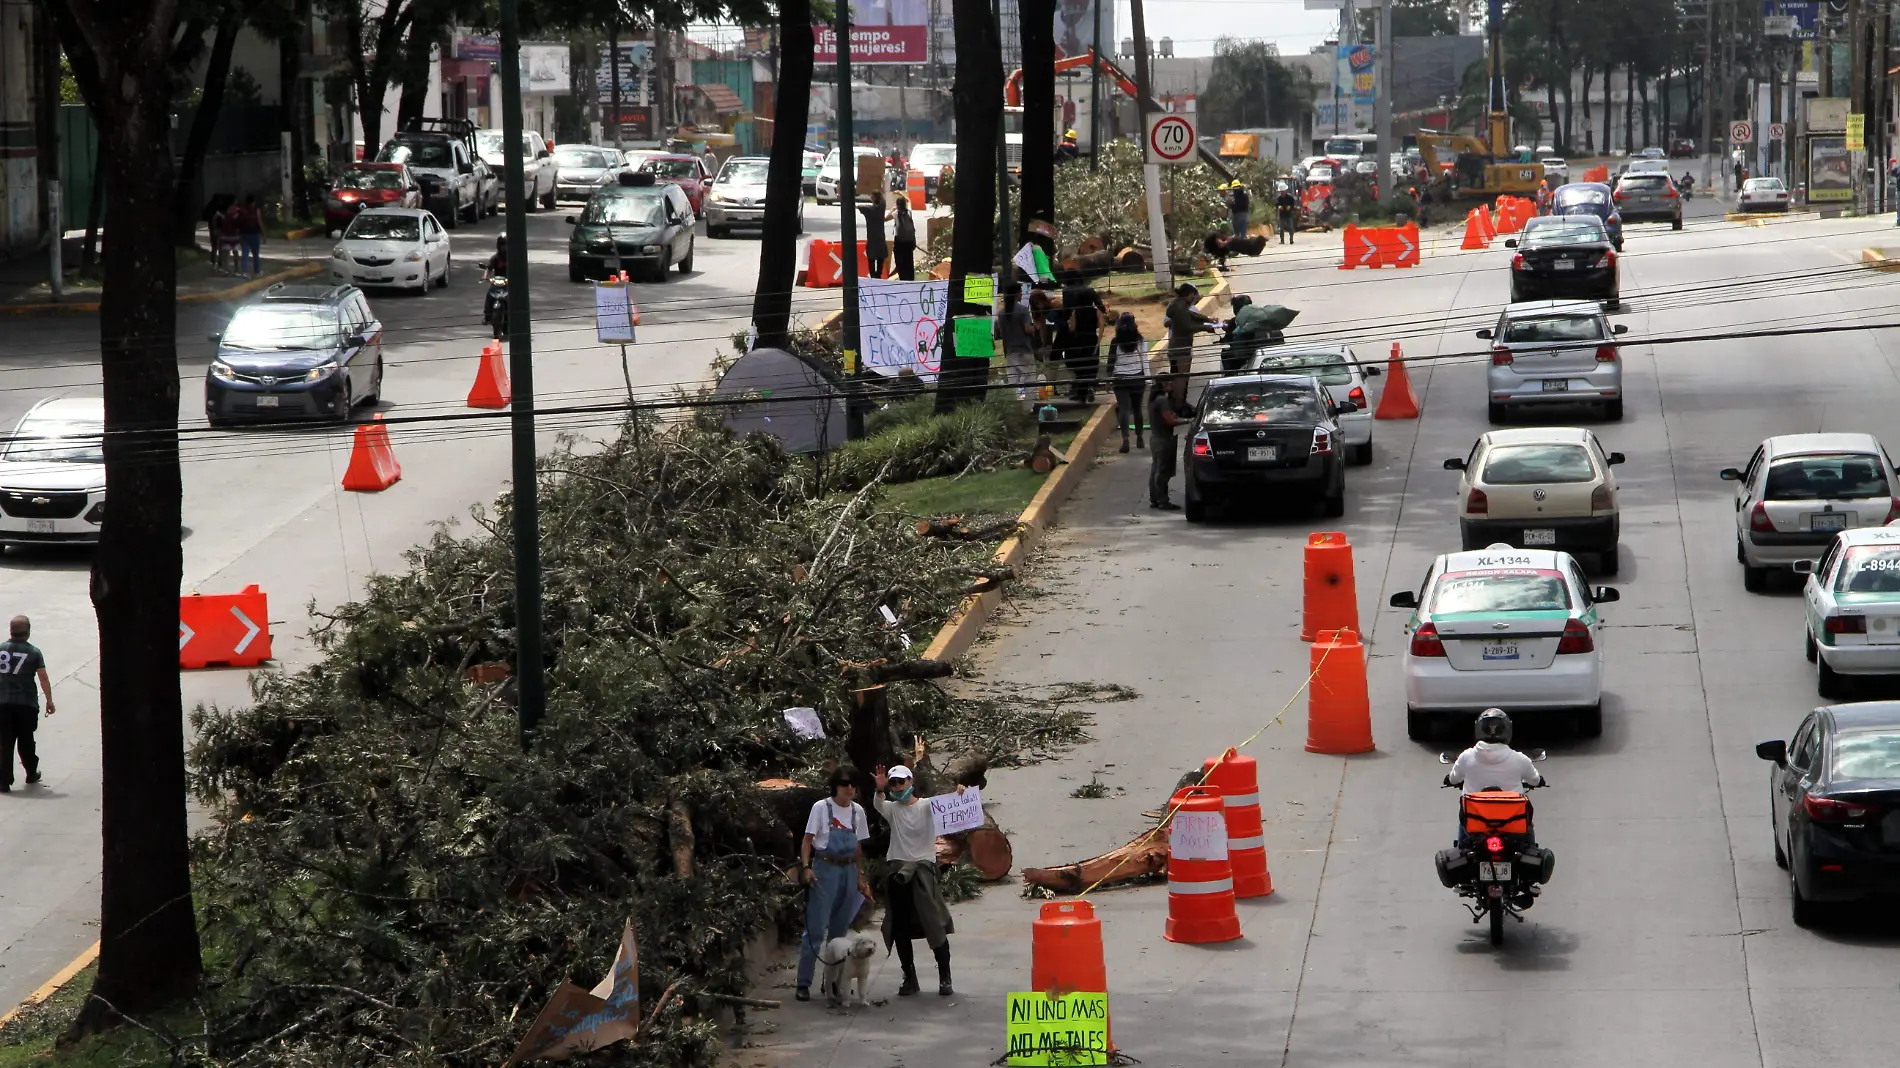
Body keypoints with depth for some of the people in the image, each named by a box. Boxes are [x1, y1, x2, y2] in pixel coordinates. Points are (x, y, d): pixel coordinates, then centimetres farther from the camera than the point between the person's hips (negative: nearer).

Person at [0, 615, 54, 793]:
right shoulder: (34, 652, -6)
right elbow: (43, 678, -7)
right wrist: (49, 700, 3)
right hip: (27, 703, -1)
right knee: (25, 740, 16)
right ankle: (32, 774, 33)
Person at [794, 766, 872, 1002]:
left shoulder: (857, 811, 10)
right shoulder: (822, 808, -5)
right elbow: (807, 840, -6)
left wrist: (860, 877, 15)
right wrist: (806, 867, -19)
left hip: (849, 872, 5)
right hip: (825, 869, -5)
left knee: (839, 929, 10)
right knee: (816, 929, -7)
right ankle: (803, 983, -5)